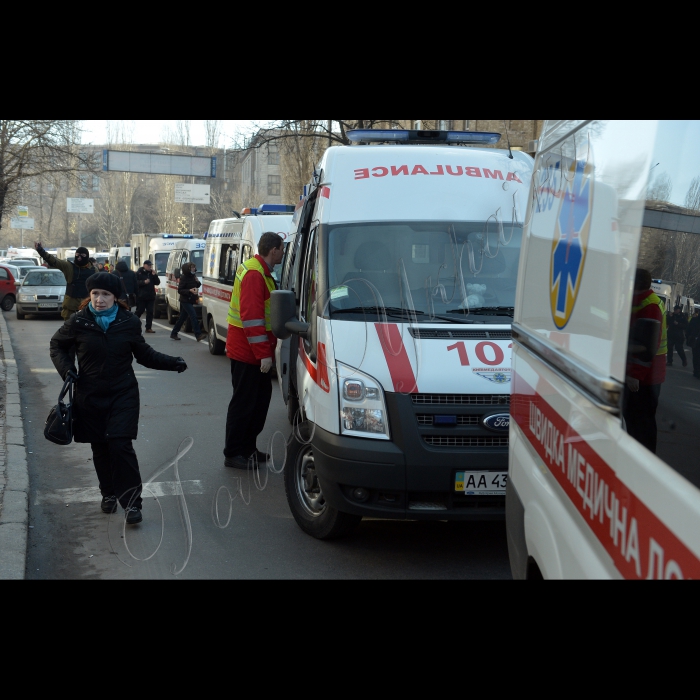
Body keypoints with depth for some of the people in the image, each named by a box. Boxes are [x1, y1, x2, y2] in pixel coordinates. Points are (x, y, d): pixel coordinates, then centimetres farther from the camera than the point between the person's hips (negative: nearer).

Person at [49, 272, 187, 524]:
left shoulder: (129, 322, -5)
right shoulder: (78, 322, -7)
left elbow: (143, 353, 9)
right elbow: (57, 345, 10)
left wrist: (172, 363, 0)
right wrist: (66, 369, -7)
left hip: (123, 394, -1)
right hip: (90, 396, 1)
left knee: (121, 445, -11)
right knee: (100, 448, 9)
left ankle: (131, 501, -5)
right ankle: (109, 493, 30)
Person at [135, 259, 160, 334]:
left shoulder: (152, 273, 13)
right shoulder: (139, 273, -2)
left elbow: (157, 283, 6)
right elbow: (136, 283, -11)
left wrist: (155, 275, -8)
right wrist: (144, 282, -21)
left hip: (151, 296, 5)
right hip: (141, 297, -5)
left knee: (150, 312, 1)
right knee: (139, 311, 1)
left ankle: (148, 328, 4)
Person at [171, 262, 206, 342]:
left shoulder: (193, 277, 12)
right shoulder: (184, 278, -13)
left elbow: (197, 286, 21)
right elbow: (180, 290, -16)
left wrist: (198, 282, -1)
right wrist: (189, 291, -27)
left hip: (190, 300, 8)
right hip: (185, 301, -8)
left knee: (181, 318, 13)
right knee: (193, 316, -16)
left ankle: (173, 334, 21)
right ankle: (198, 335, -20)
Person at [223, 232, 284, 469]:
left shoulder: (260, 272, 15)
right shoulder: (254, 274, -19)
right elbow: (251, 316, -25)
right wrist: (263, 353, -25)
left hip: (254, 351, 10)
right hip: (247, 351, -10)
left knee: (261, 396, 16)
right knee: (244, 402, -2)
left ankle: (248, 447, 26)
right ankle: (233, 455, 7)